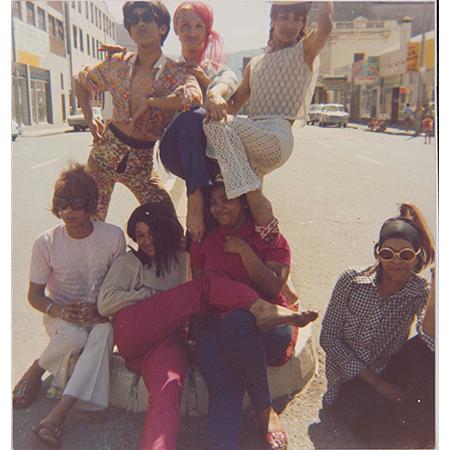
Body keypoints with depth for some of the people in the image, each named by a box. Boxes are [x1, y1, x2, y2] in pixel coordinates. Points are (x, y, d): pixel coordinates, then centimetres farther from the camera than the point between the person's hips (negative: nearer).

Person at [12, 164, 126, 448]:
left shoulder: (113, 236, -11)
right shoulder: (47, 243, -10)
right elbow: (35, 295, -2)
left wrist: (101, 309, -21)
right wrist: (59, 310, -23)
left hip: (100, 314, 1)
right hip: (61, 313, 0)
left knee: (104, 332, -34)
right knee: (74, 337, -34)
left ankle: (60, 413, -31)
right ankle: (36, 371, 0)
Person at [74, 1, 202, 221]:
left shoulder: (176, 74, -11)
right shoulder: (117, 64, -2)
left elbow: (194, 96, -35)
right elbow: (81, 82, 15)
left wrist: (148, 102, -28)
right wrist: (90, 120, 5)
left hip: (141, 160, -2)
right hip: (106, 150, 2)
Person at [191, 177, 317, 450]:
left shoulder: (270, 238, 9)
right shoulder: (204, 241, 20)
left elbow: (274, 287, -4)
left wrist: (244, 250, -9)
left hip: (268, 324, -2)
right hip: (218, 324, 2)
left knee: (236, 321, -38)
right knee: (222, 383, -31)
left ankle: (265, 408, -20)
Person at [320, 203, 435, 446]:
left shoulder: (420, 292, -8)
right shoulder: (351, 281, -12)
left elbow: (431, 343, -26)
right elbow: (328, 337, -11)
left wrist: (435, 297, -40)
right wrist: (376, 382, -15)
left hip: (390, 372, 3)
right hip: (349, 375, -3)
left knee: (426, 350, -25)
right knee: (373, 422, -33)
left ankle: (425, 425, -6)